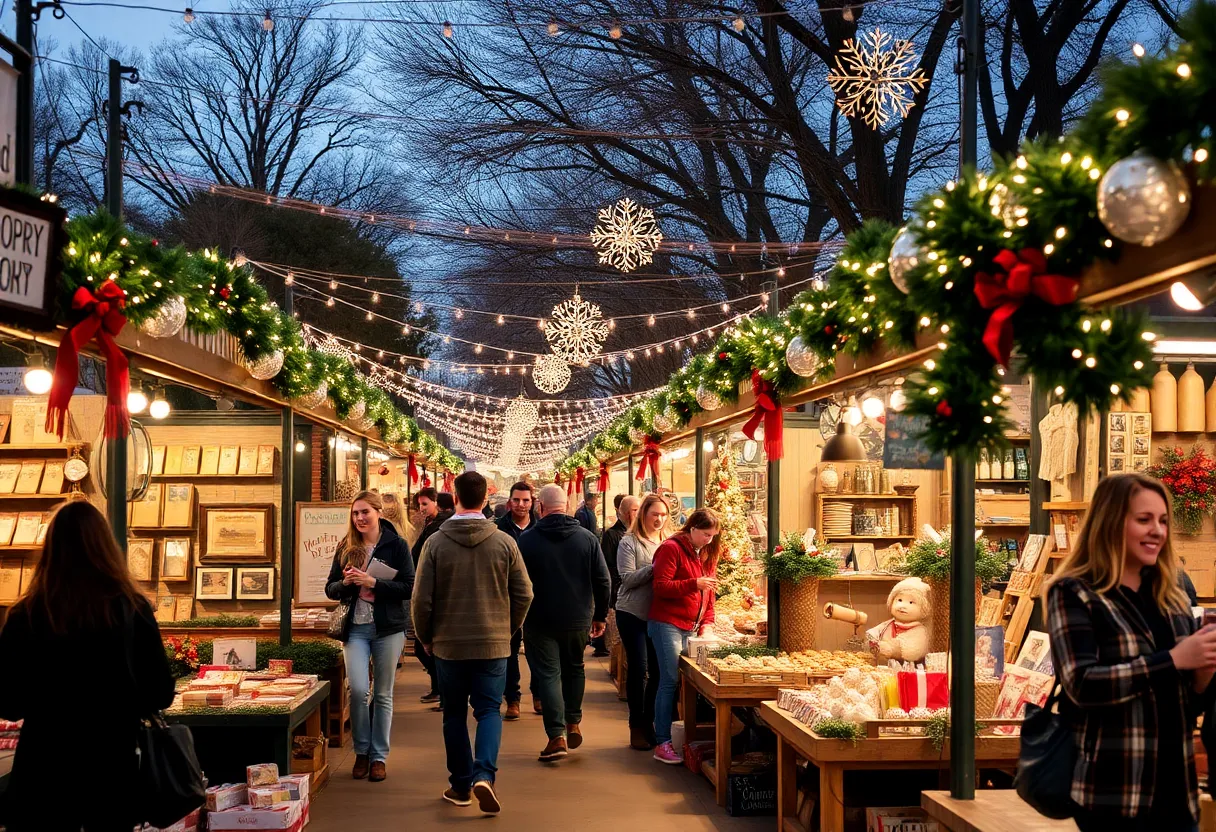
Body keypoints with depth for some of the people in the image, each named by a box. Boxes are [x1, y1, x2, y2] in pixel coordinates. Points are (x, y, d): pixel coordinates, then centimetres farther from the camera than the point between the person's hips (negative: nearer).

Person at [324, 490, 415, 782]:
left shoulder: (396, 545, -2)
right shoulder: (346, 547, 8)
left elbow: (409, 588, -8)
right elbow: (330, 589, 12)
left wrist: (373, 582, -17)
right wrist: (345, 583, -11)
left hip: (388, 628, -2)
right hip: (355, 628, 2)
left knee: (383, 694, 5)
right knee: (358, 689, -10)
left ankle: (379, 757, 15)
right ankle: (361, 751, 11)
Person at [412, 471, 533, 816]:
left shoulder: (436, 543, -8)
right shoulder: (504, 542, -5)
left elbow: (422, 599, -6)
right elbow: (524, 594, -2)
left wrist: (426, 638, 9)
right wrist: (508, 629, 14)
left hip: (448, 645, 0)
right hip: (493, 644, 0)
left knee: (455, 714, 13)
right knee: (489, 710, 7)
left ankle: (461, 785, 18)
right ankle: (484, 774, -13)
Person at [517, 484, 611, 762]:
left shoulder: (527, 539, -9)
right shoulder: (587, 538, -3)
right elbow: (603, 581, -2)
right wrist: (600, 615, 9)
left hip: (540, 621, -2)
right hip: (578, 620, 3)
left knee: (548, 674, 2)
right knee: (574, 669, 22)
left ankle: (557, 737, -5)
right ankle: (573, 723, 24)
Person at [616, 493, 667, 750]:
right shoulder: (629, 543, -5)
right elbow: (628, 579, -12)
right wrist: (654, 567, -21)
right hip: (633, 614, -5)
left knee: (658, 670, 5)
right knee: (638, 669, -1)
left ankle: (649, 721, 19)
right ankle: (636, 726, 9)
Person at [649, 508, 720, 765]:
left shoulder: (707, 554, 15)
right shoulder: (671, 548, -8)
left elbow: (709, 593, 17)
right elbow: (661, 586, -16)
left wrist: (707, 623, 5)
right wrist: (695, 584, -24)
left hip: (691, 628, 7)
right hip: (667, 624, -7)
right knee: (670, 681, -9)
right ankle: (662, 744, -7)